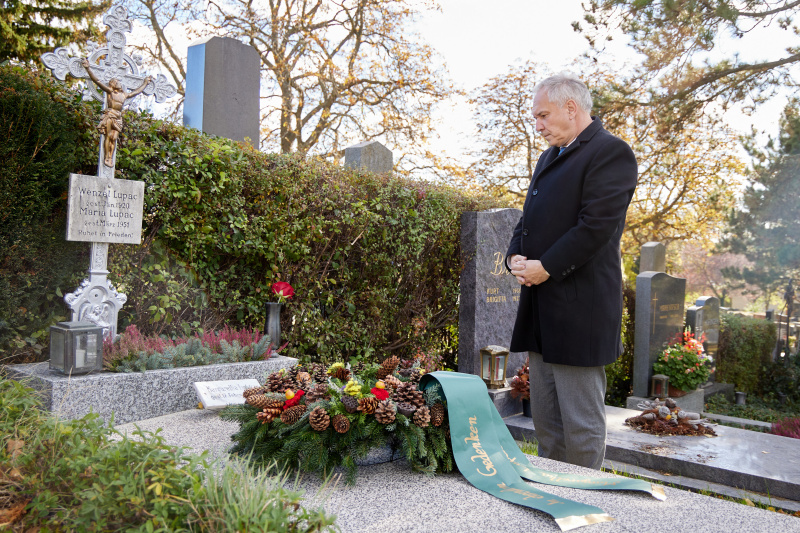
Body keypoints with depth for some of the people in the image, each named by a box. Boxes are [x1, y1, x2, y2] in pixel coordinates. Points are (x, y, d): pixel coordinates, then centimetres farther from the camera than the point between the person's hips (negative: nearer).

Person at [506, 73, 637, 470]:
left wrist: (547, 267, -16)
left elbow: (598, 225, -18)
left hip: (579, 313, -9)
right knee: (545, 421, 18)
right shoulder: (549, 158, 21)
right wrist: (516, 257, 2)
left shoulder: (610, 152, -8)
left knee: (581, 425, 2)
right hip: (542, 310, 9)